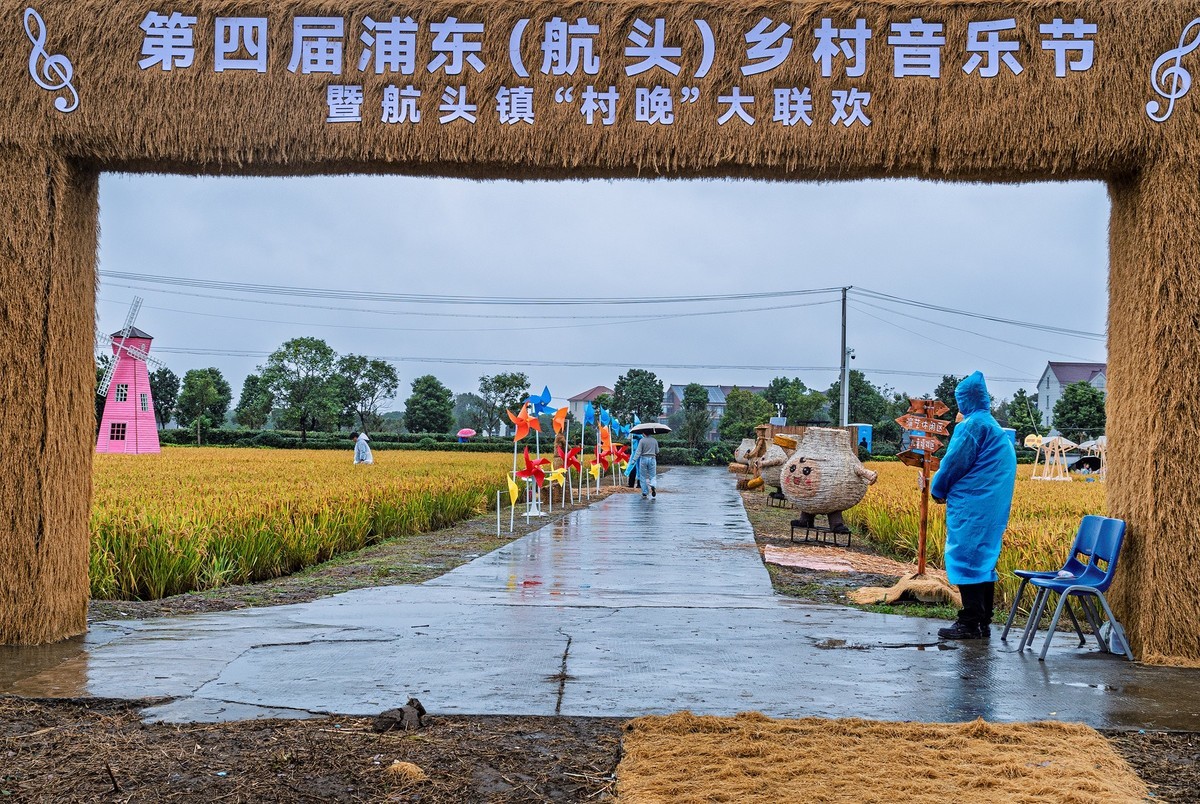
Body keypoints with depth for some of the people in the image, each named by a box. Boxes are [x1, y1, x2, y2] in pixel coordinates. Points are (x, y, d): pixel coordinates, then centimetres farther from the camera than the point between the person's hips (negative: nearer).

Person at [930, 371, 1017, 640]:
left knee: (965, 558, -6)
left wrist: (938, 490, 4)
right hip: (994, 506, 10)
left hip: (972, 505, -10)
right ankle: (983, 622, 16)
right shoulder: (995, 427, 18)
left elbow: (955, 461, -11)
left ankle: (970, 623, -6)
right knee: (983, 560, 12)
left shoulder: (973, 424, -12)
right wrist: (946, 489, 19)